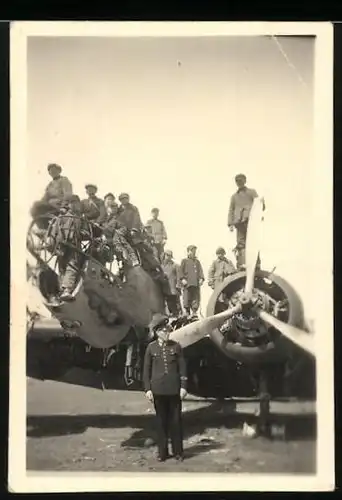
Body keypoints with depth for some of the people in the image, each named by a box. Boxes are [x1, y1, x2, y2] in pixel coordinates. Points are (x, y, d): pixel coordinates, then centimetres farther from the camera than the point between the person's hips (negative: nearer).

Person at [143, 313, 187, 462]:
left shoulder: (176, 346, 2)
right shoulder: (151, 347, 2)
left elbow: (182, 367, 3)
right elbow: (146, 370, 3)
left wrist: (183, 386, -3)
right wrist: (147, 389, -3)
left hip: (174, 389, 0)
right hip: (158, 389, 0)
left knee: (175, 420, 5)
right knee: (161, 421, 8)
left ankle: (178, 451, 17)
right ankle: (162, 452, 18)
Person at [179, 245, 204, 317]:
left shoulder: (197, 261, 21)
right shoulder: (184, 261, 11)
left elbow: (200, 271, 13)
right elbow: (181, 271, 2)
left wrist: (201, 278, -3)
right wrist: (182, 279, -11)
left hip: (196, 284, 3)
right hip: (187, 283, -3)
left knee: (196, 298, -1)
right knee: (187, 299, -5)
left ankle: (194, 312, 4)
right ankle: (187, 312, 2)